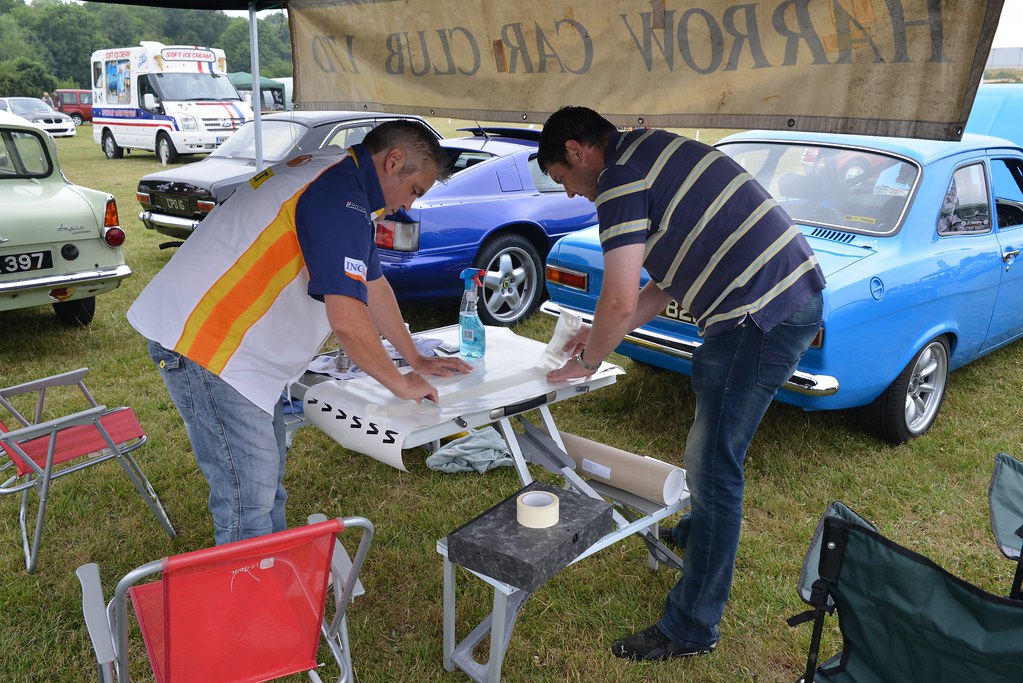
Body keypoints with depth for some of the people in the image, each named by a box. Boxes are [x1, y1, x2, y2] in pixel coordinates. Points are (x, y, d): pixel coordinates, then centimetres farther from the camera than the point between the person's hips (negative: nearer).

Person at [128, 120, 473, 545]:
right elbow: (347, 319, -25)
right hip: (199, 340, -11)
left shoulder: (334, 176, 14)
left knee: (268, 472, 19)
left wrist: (416, 359, 24)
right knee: (249, 498, -6)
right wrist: (399, 383, -10)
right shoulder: (340, 199, -20)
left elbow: (372, 283, 21)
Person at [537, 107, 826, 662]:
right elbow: (671, 281, 22)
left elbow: (620, 302, -17)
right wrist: (599, 335, 21)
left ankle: (692, 629, 10)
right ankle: (696, 533, 51)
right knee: (712, 444, 27)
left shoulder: (620, 178, -12)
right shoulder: (654, 150, 20)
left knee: (712, 464, -3)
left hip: (762, 314, -10)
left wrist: (588, 360, 2)